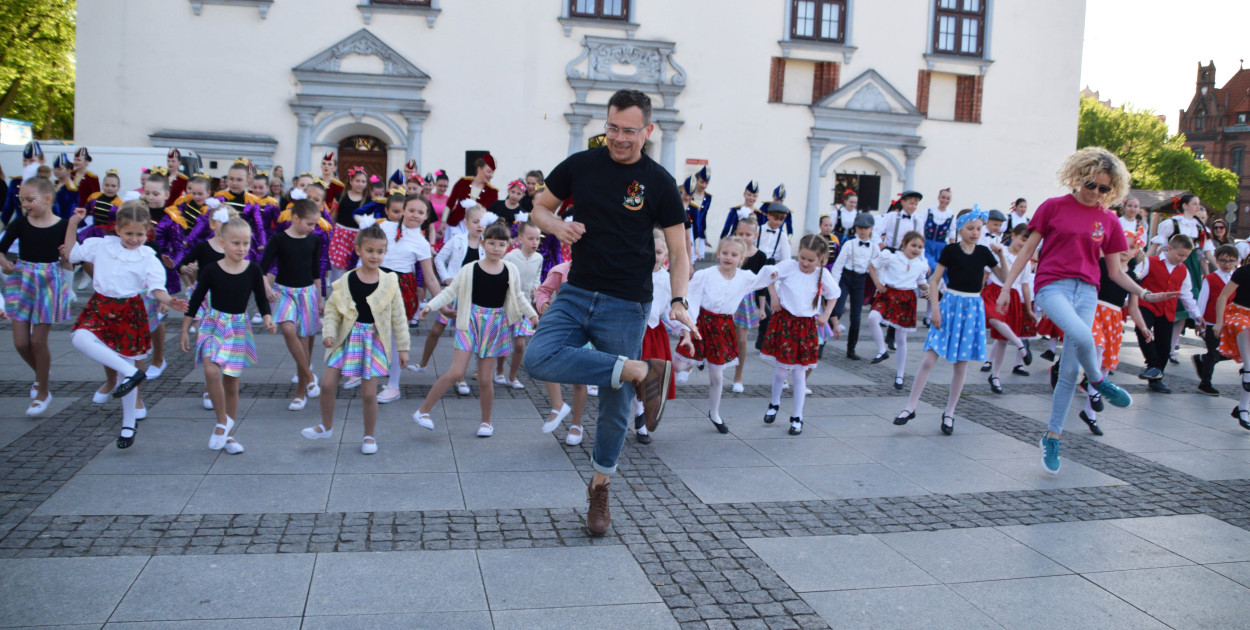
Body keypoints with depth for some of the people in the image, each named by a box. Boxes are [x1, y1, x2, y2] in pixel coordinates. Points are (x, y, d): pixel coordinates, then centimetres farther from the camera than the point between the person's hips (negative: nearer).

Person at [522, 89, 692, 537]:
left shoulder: (659, 183, -3)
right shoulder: (580, 165, 2)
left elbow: (678, 251, 0)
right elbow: (540, 207, 14)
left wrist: (678, 302, -16)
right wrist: (556, 226, -10)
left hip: (626, 306, -2)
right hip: (577, 294, 2)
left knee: (615, 407, 4)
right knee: (539, 359, -26)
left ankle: (600, 488, 27)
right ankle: (642, 372, -16)